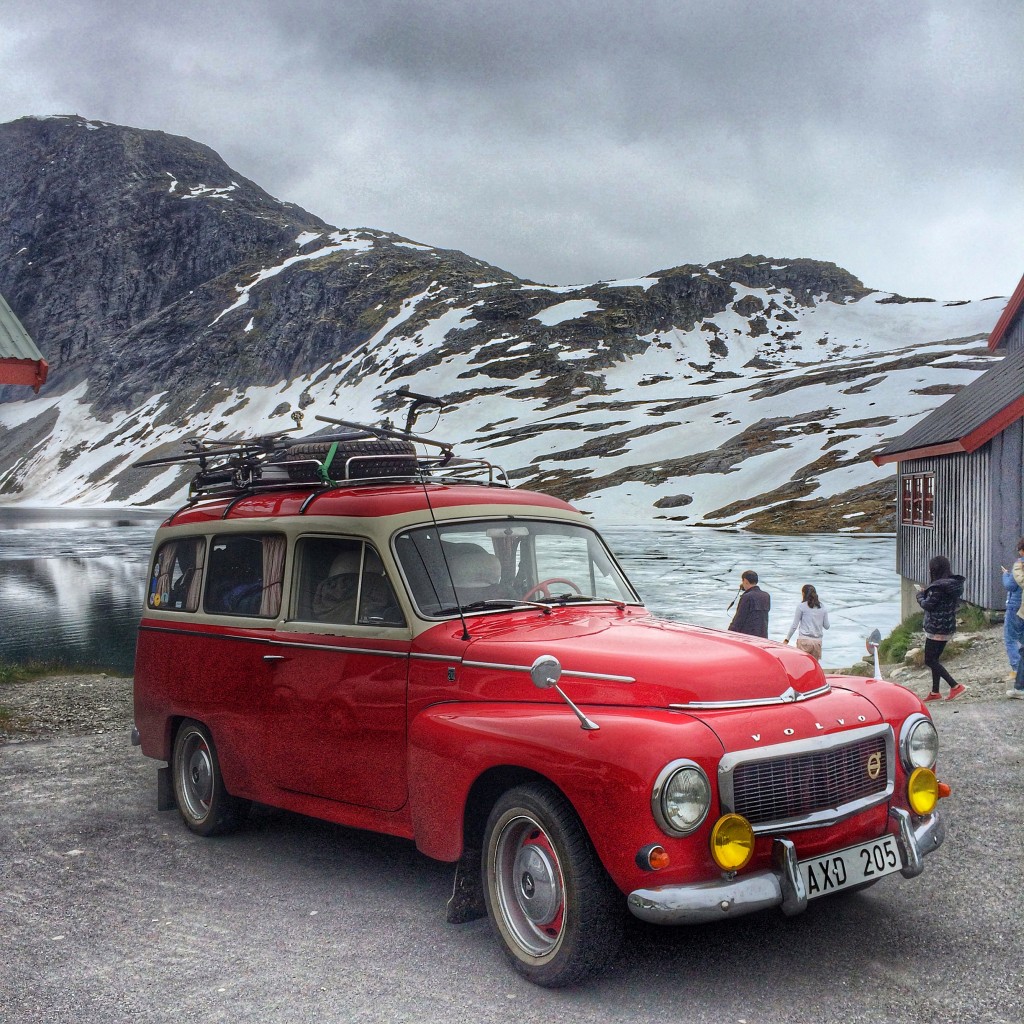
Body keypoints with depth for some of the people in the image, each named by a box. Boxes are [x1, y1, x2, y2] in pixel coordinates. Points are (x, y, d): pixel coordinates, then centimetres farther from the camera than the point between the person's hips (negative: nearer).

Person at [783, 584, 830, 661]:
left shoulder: (801, 606, -3)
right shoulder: (822, 607, 9)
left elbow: (794, 625, -3)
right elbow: (826, 626, 12)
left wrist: (786, 639, 4)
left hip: (804, 640, -4)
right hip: (817, 641, 4)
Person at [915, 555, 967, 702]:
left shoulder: (938, 587, -21)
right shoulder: (954, 584, 8)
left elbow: (927, 605, -18)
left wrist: (920, 594, 4)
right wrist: (925, 593, 10)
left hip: (936, 629, -9)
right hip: (948, 628, 9)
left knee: (930, 660, -1)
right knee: (934, 659, 16)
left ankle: (955, 686, -7)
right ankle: (935, 692, 19)